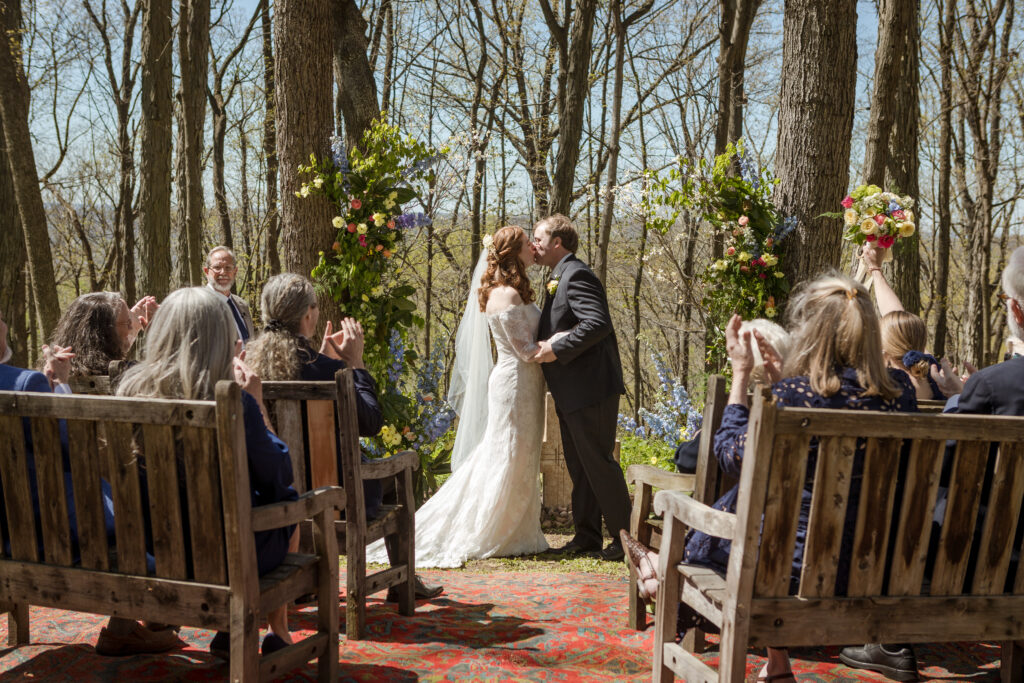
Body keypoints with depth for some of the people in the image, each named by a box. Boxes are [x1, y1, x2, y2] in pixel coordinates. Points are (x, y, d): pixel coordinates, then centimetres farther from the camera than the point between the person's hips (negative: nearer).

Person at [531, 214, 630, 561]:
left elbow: (598, 324, -26)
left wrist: (556, 349, -23)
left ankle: (623, 536, 6)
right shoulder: (558, 278, 17)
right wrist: (544, 345, 6)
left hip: (589, 388, -11)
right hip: (571, 392, 11)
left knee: (598, 462, -4)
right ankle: (586, 535, 24)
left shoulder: (577, 275, -15)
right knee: (579, 466, 15)